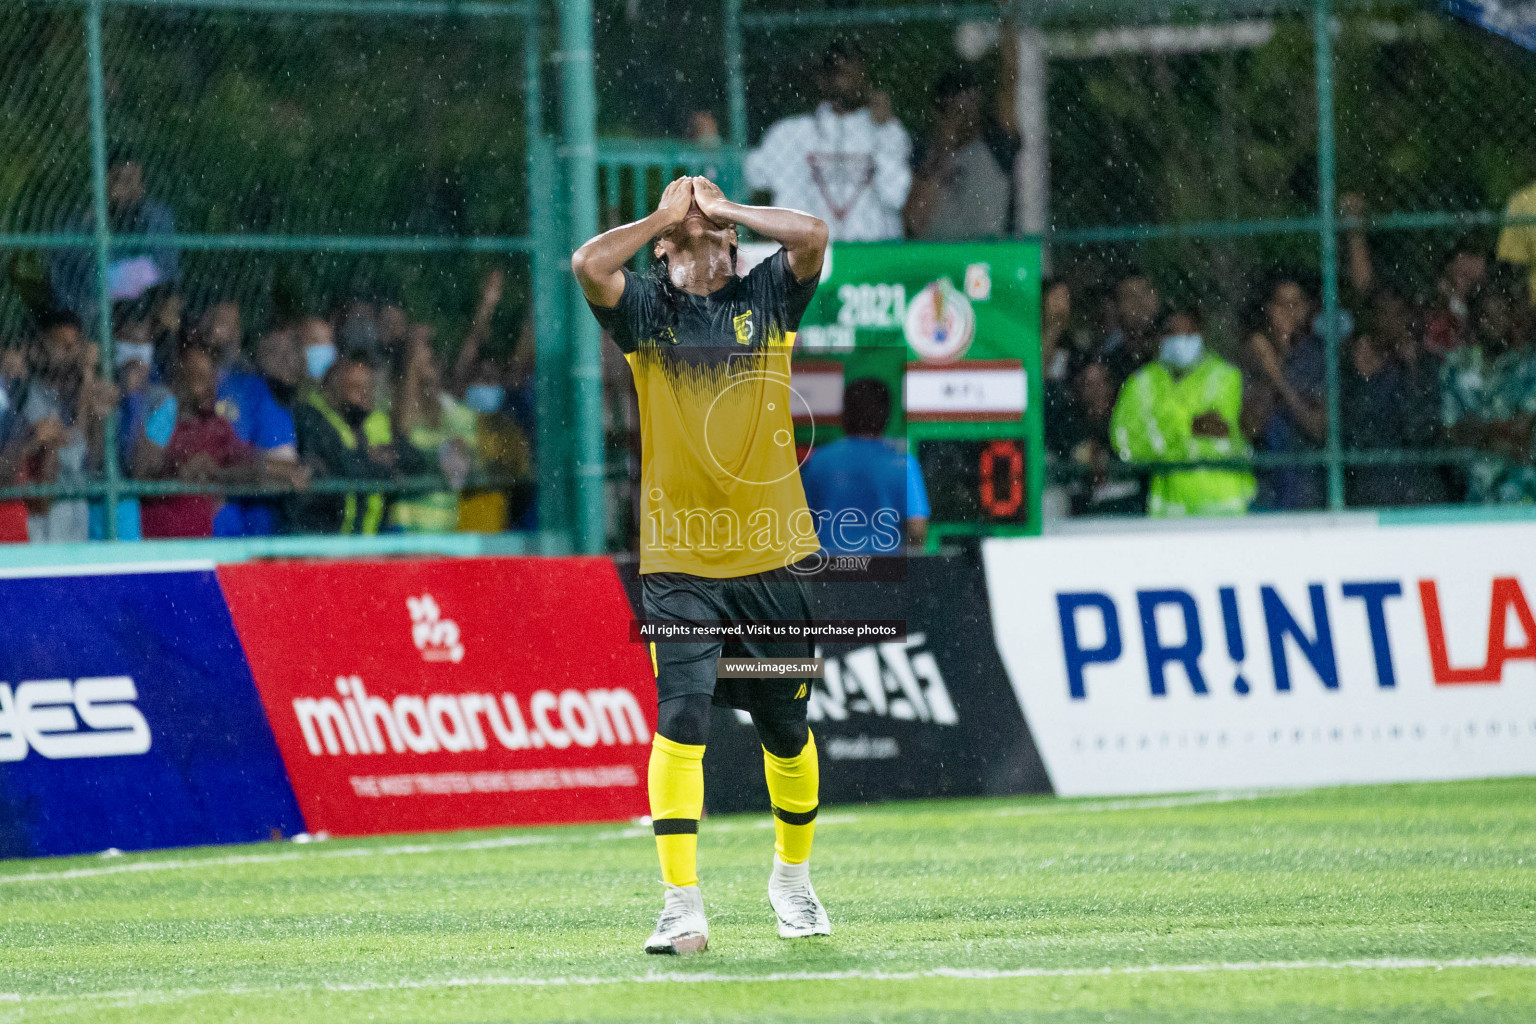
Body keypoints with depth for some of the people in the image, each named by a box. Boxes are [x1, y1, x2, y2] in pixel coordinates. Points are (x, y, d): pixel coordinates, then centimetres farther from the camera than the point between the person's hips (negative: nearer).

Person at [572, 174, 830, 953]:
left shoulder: (767, 299, 7)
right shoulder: (646, 311, 5)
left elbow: (812, 235, -11)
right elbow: (589, 263, -14)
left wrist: (722, 207, 0)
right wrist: (669, 214, -1)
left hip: (773, 558, 2)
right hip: (680, 565, -1)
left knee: (787, 731, 11)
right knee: (681, 720, -15)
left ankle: (793, 876, 33)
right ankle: (682, 906, -16)